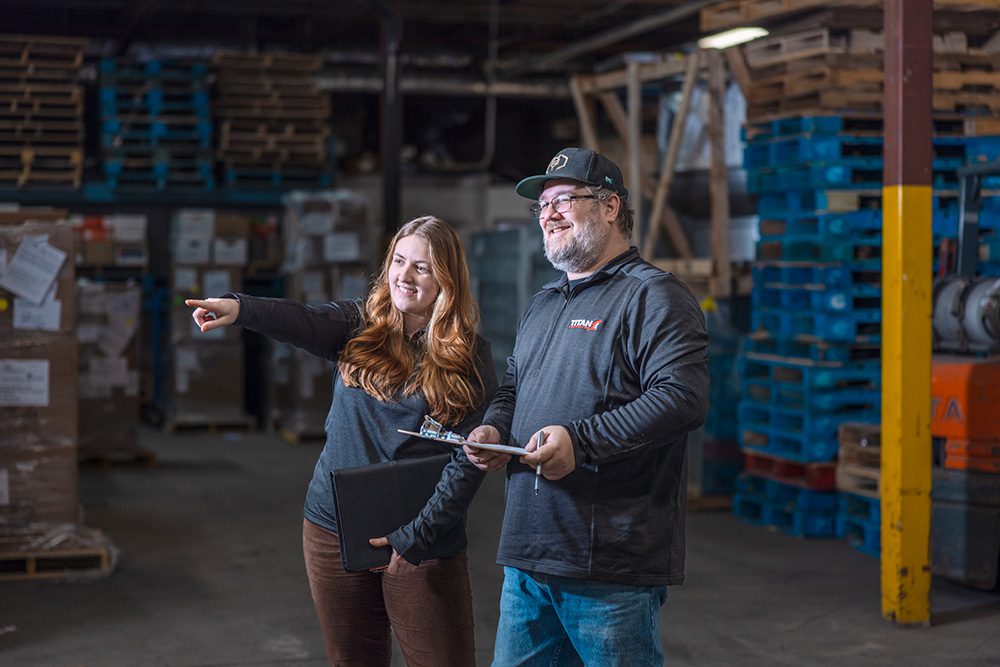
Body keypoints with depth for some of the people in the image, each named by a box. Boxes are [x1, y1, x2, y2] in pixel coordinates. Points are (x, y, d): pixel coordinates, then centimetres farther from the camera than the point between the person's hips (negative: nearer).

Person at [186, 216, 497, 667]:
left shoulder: (471, 358, -2)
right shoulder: (357, 327, 4)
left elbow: (469, 459, -8)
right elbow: (301, 321, -17)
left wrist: (415, 536, -15)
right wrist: (239, 308, -38)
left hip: (423, 544, -2)